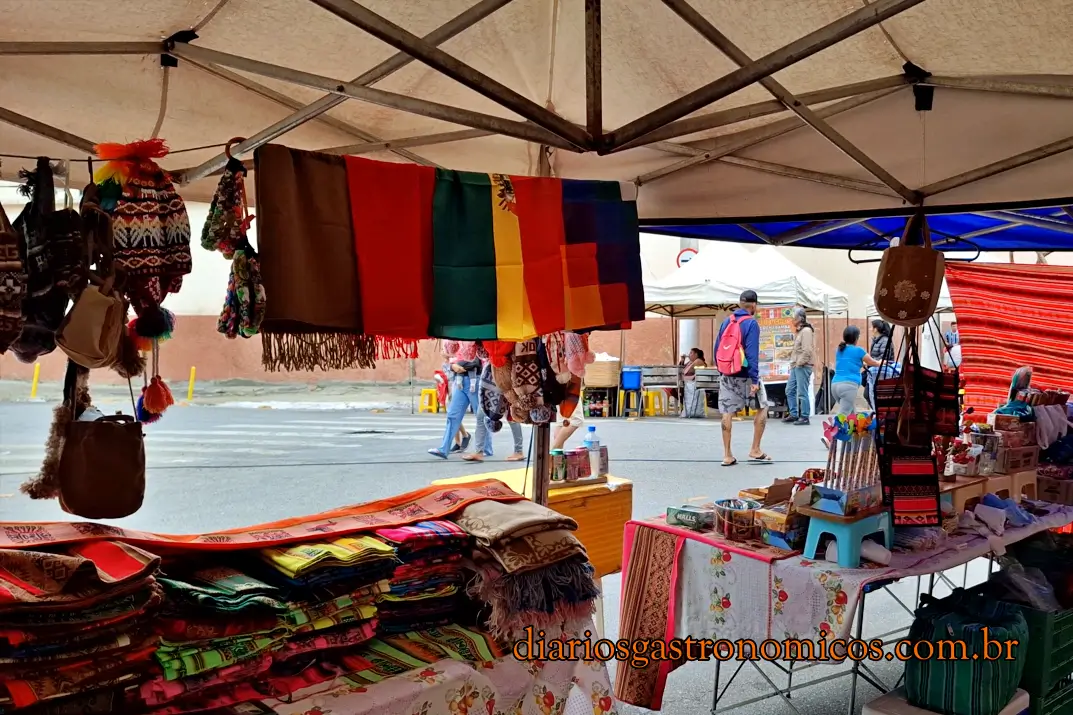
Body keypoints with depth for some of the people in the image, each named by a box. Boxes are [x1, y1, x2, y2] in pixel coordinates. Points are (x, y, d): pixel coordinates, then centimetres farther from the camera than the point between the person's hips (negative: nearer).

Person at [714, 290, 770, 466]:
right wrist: (754, 380, -18)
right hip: (745, 375, -5)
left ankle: (727, 455, 6)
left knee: (727, 413, 5)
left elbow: (717, 348, 8)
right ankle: (755, 451, 12)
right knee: (762, 408, 12)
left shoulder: (726, 321, 6)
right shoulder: (751, 323, -11)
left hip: (726, 374, 5)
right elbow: (752, 353, -17)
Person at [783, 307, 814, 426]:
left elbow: (807, 350, -20)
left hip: (803, 366, -10)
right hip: (795, 366, 10)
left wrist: (800, 363, -17)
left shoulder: (806, 331, -13)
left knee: (802, 393, -6)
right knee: (790, 391, 12)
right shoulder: (798, 331, 17)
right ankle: (793, 414, 20)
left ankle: (804, 417, 0)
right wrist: (793, 363, 16)